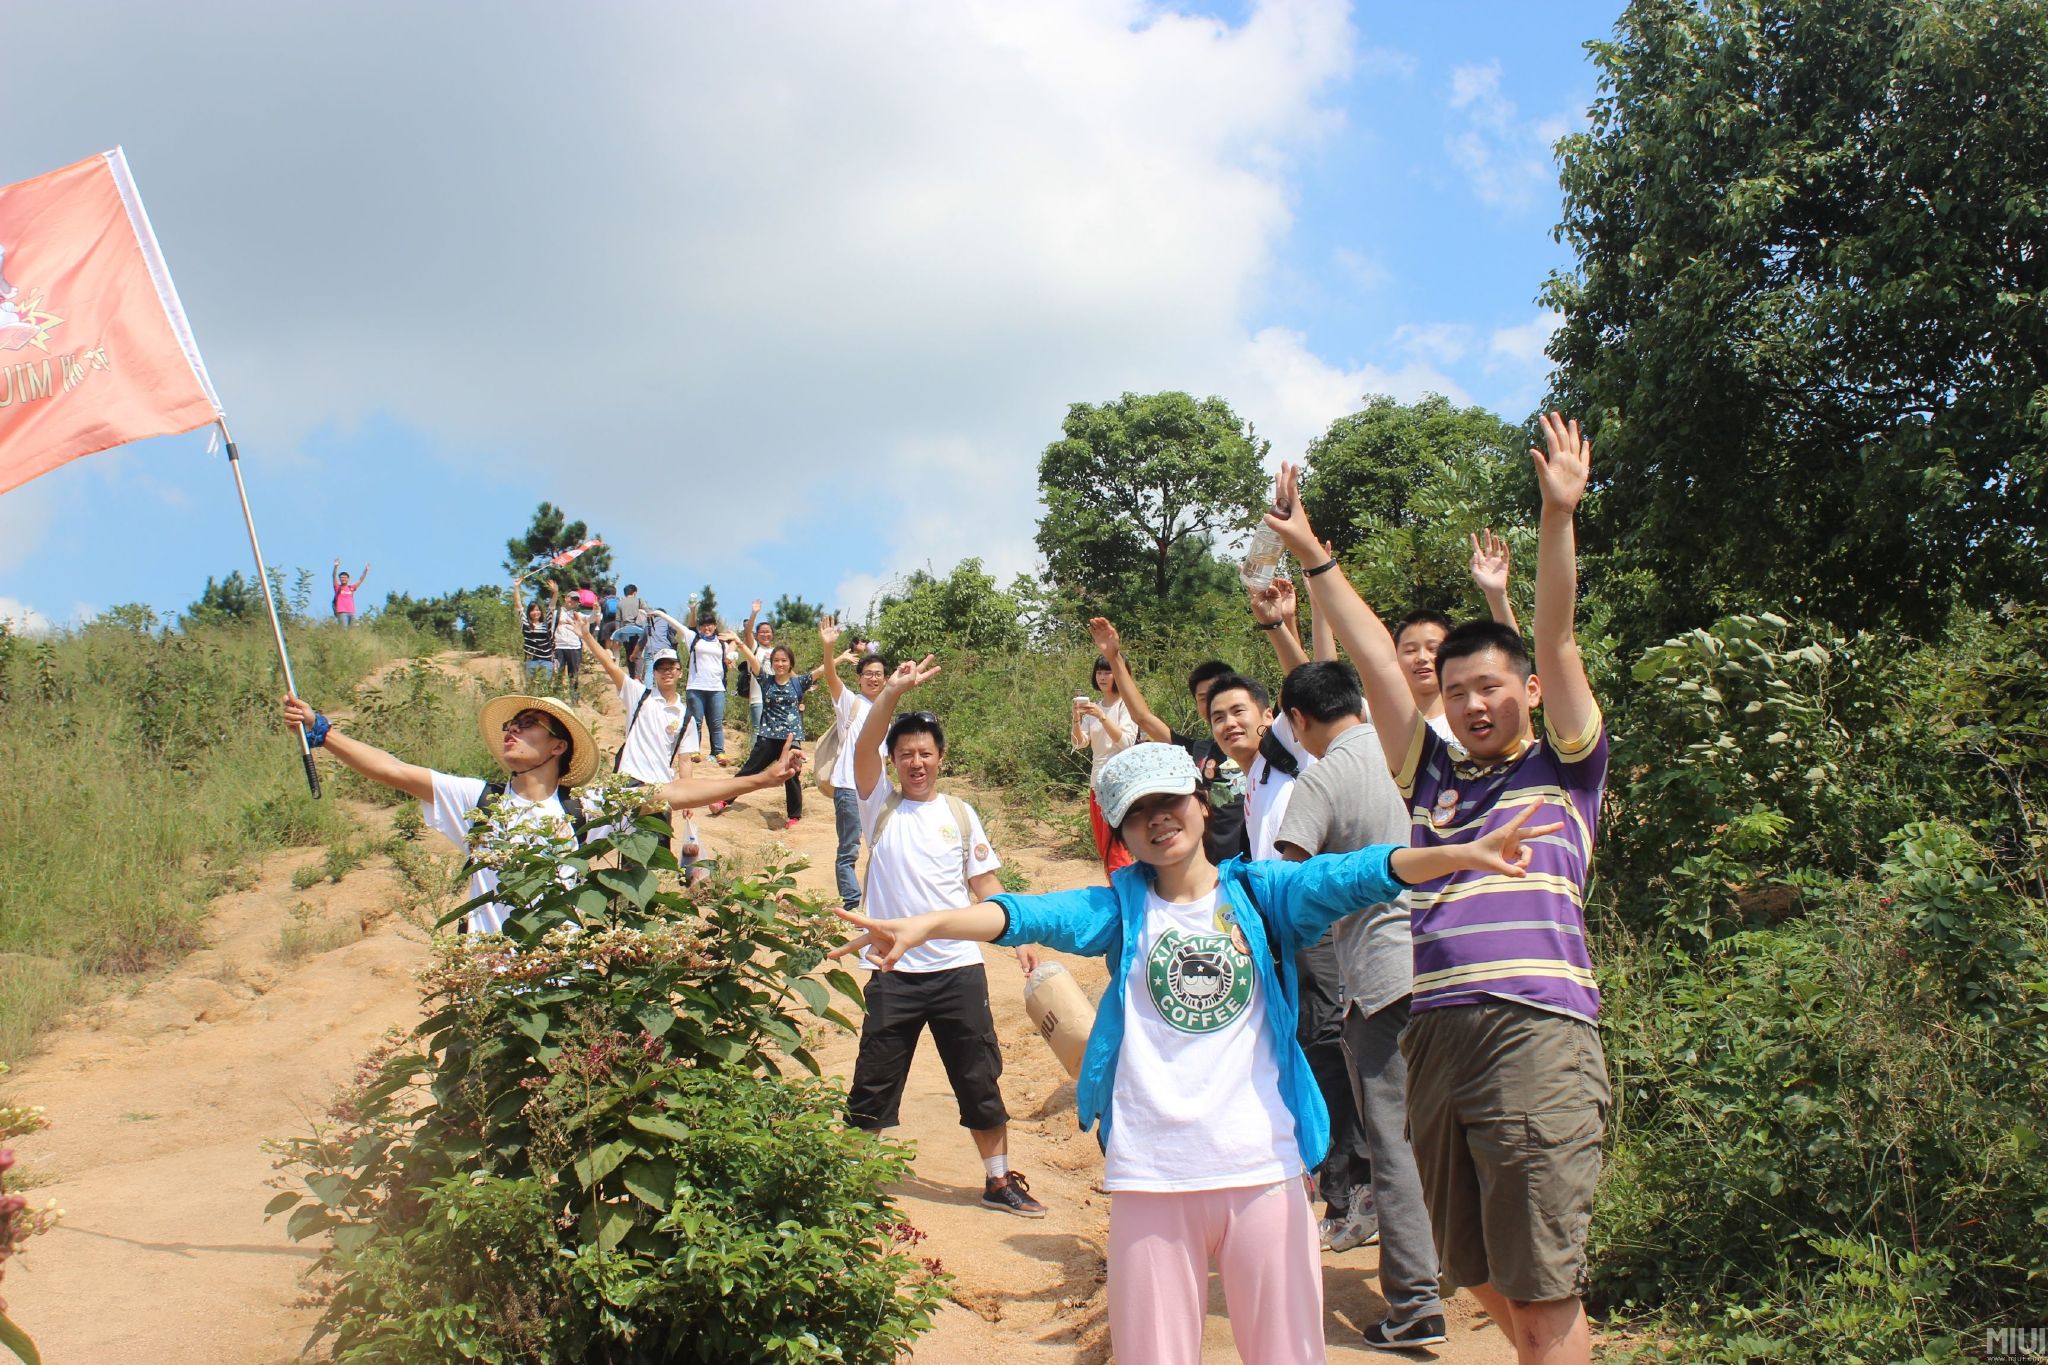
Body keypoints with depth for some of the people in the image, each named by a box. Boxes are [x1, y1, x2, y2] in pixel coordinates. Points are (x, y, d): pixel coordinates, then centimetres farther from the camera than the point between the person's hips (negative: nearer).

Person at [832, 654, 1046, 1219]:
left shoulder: (960, 813, 8)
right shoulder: (880, 806, 2)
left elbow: (984, 881, 9)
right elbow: (863, 750, -14)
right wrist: (893, 692, -26)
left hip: (958, 968, 2)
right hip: (894, 971, -1)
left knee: (981, 1081, 8)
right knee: (873, 1086, 6)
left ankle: (999, 1180, 20)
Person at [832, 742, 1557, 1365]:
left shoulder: (1258, 893, 5)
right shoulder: (1121, 907, 6)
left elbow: (1348, 876, -9)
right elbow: (1033, 914, -9)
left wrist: (1459, 854, -25)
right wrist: (927, 923, -27)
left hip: (1264, 1168, 0)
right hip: (1149, 1178, 0)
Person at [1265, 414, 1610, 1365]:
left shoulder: (1565, 769, 11)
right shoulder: (1431, 775, 21)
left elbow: (1557, 641, 0)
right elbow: (1372, 657, 18)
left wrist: (1560, 514, -9)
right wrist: (1311, 557, 16)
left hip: (1537, 1032, -5)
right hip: (1433, 1036, 5)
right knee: (1482, 1277, 13)